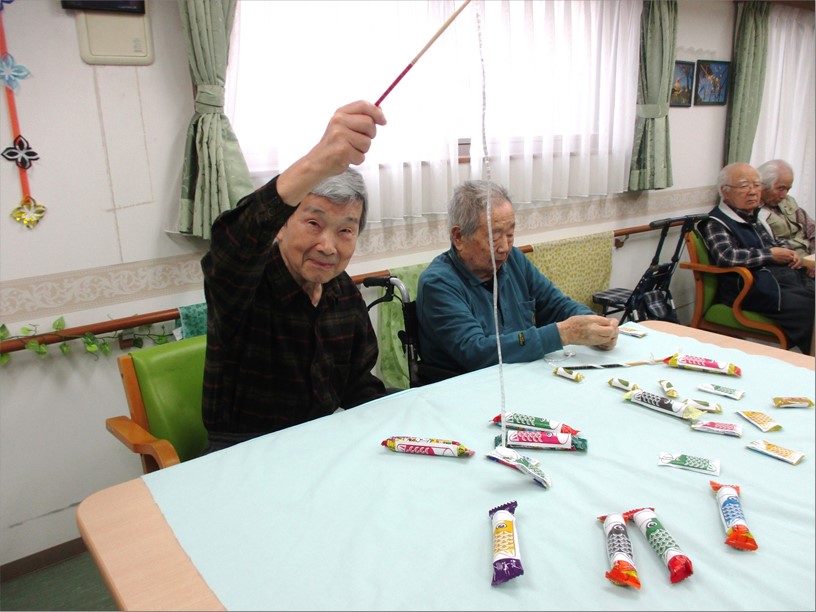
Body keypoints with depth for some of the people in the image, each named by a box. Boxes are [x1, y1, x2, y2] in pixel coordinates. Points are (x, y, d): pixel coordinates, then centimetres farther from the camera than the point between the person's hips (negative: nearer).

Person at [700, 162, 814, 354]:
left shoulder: (756, 216, 23)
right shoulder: (716, 223, -3)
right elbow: (726, 257, -21)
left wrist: (789, 252, 15)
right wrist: (770, 254, -11)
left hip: (788, 277, 8)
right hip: (754, 290, -8)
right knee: (808, 310, -27)